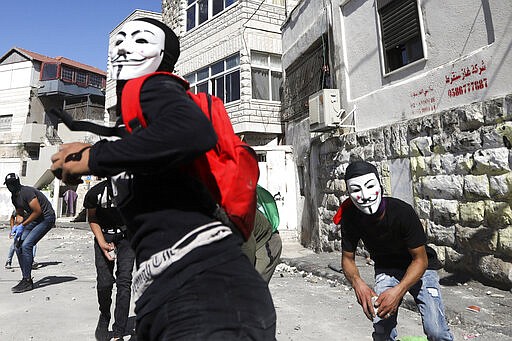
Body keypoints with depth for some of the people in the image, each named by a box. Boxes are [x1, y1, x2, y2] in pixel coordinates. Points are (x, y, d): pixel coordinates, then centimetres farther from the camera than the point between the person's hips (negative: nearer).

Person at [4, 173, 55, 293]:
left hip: (46, 218, -9)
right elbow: (20, 214, 17)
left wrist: (22, 226, -18)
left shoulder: (26, 192, -20)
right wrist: (16, 226, -3)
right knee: (19, 246, 1)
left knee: (26, 245, -18)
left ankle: (27, 281, -9)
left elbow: (38, 211, -22)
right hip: (34, 219, 9)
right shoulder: (14, 197, 9)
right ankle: (26, 279, 11)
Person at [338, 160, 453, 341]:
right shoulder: (350, 217, -21)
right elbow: (348, 258, -10)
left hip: (418, 268, -2)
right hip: (385, 269, 2)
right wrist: (357, 283, -32)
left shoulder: (402, 211, -31)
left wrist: (398, 291, -36)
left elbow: (420, 259, -22)